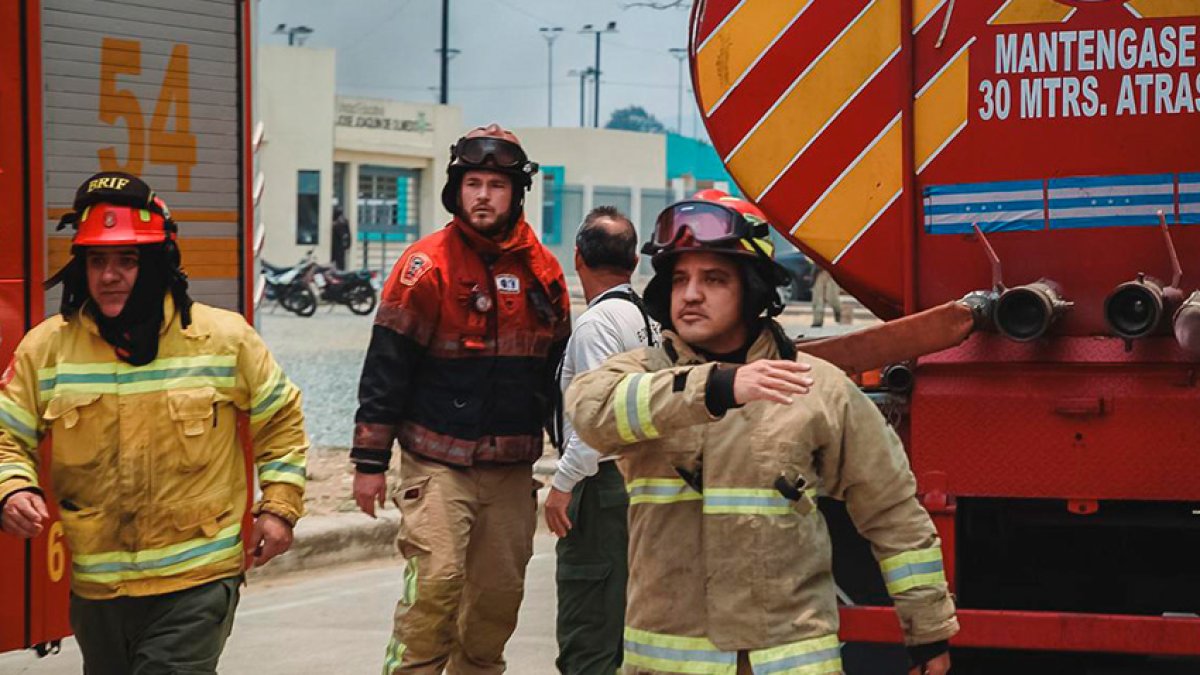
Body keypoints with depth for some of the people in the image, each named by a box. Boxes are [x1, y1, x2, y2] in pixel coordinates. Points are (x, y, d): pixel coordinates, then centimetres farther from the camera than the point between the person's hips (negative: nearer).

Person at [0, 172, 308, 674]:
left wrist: (279, 506, 2)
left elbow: (280, 419, 9)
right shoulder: (45, 347, 0)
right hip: (95, 588, 3)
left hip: (197, 582, -3)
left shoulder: (224, 338, -3)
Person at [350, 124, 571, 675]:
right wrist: (370, 459, -9)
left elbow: (555, 361, 20)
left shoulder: (542, 269, 8)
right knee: (435, 580, -15)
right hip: (438, 461, -5)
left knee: (500, 592, 8)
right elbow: (385, 365, -7)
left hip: (512, 465, 5)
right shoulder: (428, 263, -7)